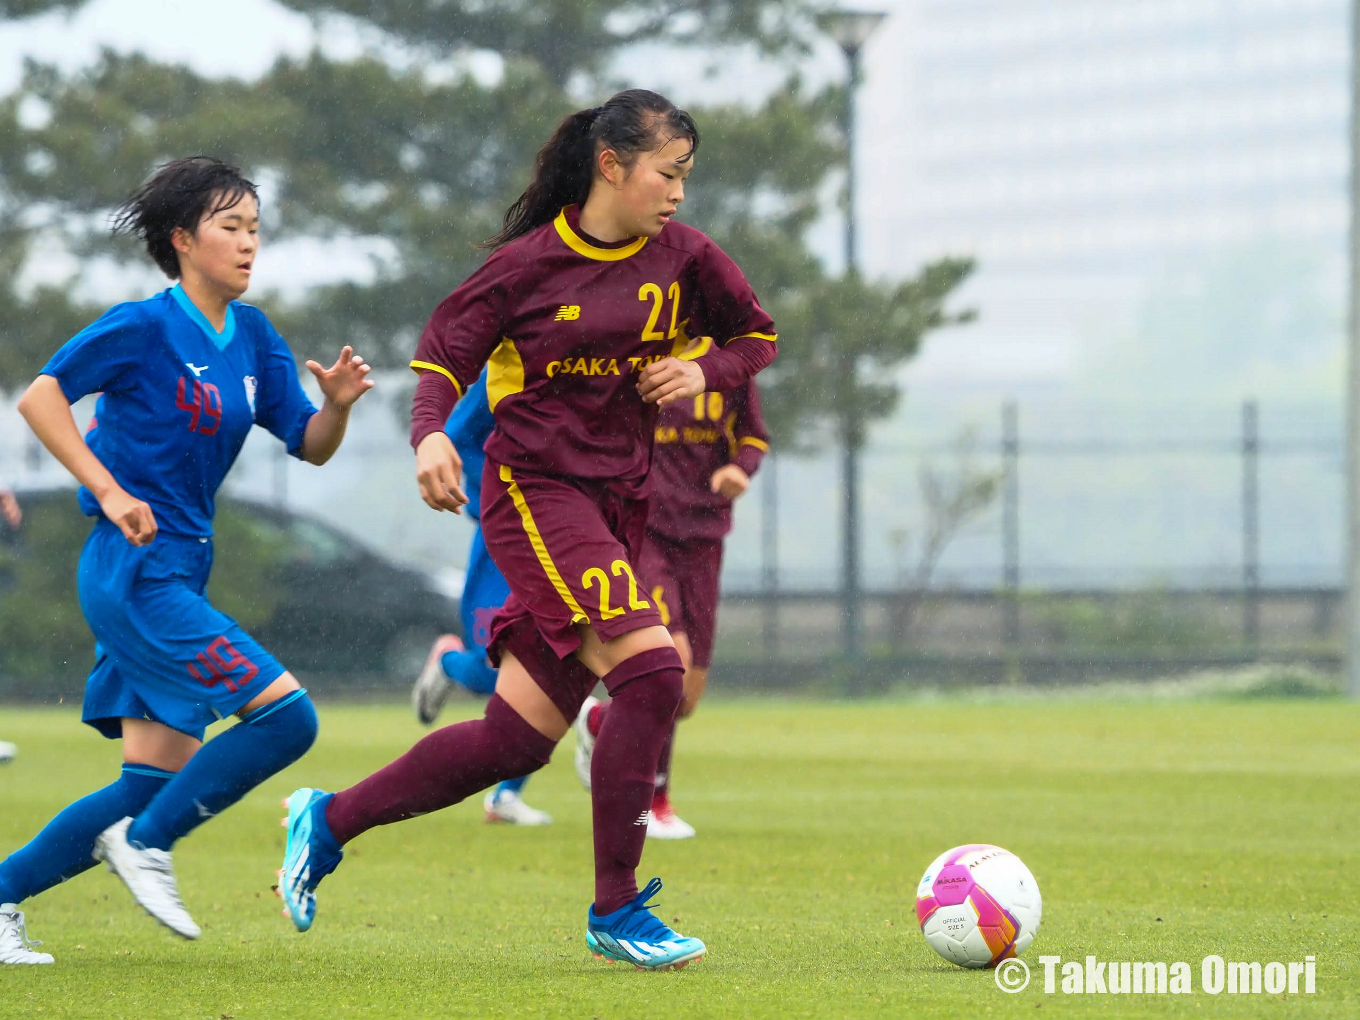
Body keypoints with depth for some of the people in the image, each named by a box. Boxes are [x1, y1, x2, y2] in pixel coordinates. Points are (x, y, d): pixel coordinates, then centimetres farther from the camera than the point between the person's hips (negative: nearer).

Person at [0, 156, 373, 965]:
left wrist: (339, 403, -10)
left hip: (180, 575, 8)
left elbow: (311, 447, 11)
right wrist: (108, 491, -19)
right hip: (133, 573, -8)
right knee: (286, 715, -17)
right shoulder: (145, 327, -11)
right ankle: (147, 842, -2)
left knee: (157, 781, 6)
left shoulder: (253, 338, 10)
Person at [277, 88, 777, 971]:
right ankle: (616, 910, -13)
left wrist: (705, 371, -2)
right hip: (534, 490, -6)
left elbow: (760, 337, 18)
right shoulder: (529, 264, -8)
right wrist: (432, 434, -19)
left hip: (622, 501, 6)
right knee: (650, 670, -23)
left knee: (515, 741, 3)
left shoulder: (683, 256, 5)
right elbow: (444, 353, -1)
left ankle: (330, 821, 22)